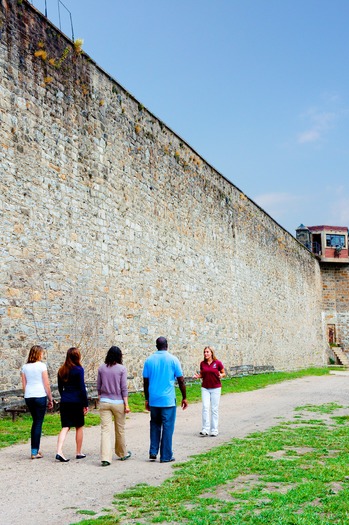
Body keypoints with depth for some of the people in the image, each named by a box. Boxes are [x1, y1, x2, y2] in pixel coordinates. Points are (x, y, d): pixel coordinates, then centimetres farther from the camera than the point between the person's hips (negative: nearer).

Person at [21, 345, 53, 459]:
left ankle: (35, 449, 21)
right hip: (40, 396, -5)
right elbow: (46, 384, -7)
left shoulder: (25, 367, 7)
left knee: (35, 422, 18)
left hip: (28, 397, 5)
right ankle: (35, 452, 2)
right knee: (39, 423, 1)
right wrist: (50, 399, 1)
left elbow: (24, 385, 9)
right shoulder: (41, 366, -7)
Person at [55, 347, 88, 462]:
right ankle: (79, 453, 19)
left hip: (64, 401, 5)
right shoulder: (79, 370, -10)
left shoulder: (62, 370, 7)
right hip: (76, 402, -5)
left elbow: (60, 388, 13)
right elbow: (82, 388, -11)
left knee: (65, 427, 4)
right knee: (79, 427, 11)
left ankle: (59, 451, -12)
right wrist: (86, 404, -6)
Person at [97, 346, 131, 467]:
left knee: (105, 430, 0)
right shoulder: (121, 369, -7)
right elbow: (124, 388, -8)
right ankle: (122, 453, 31)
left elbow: (98, 387, 7)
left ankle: (105, 458, -8)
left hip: (104, 402, 2)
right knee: (120, 429, 14)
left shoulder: (101, 368, 1)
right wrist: (126, 404, -4)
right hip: (118, 402, -2)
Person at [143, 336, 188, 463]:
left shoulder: (149, 360, 3)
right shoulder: (173, 359, -4)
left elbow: (145, 382, 6)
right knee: (167, 427, 4)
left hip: (153, 400, 3)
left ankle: (153, 453, 14)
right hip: (168, 400, -3)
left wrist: (147, 399, 15)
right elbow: (181, 381, -4)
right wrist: (184, 398, 6)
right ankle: (166, 456, 8)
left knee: (155, 425, 18)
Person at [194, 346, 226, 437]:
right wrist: (198, 376, -6)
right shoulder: (202, 363, 3)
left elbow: (224, 373, 3)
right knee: (205, 407, -8)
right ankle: (205, 429, -7)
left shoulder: (217, 363, -6)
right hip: (205, 388, 2)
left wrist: (221, 375, -18)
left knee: (214, 409, 1)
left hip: (216, 388, -2)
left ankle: (214, 430, 10)